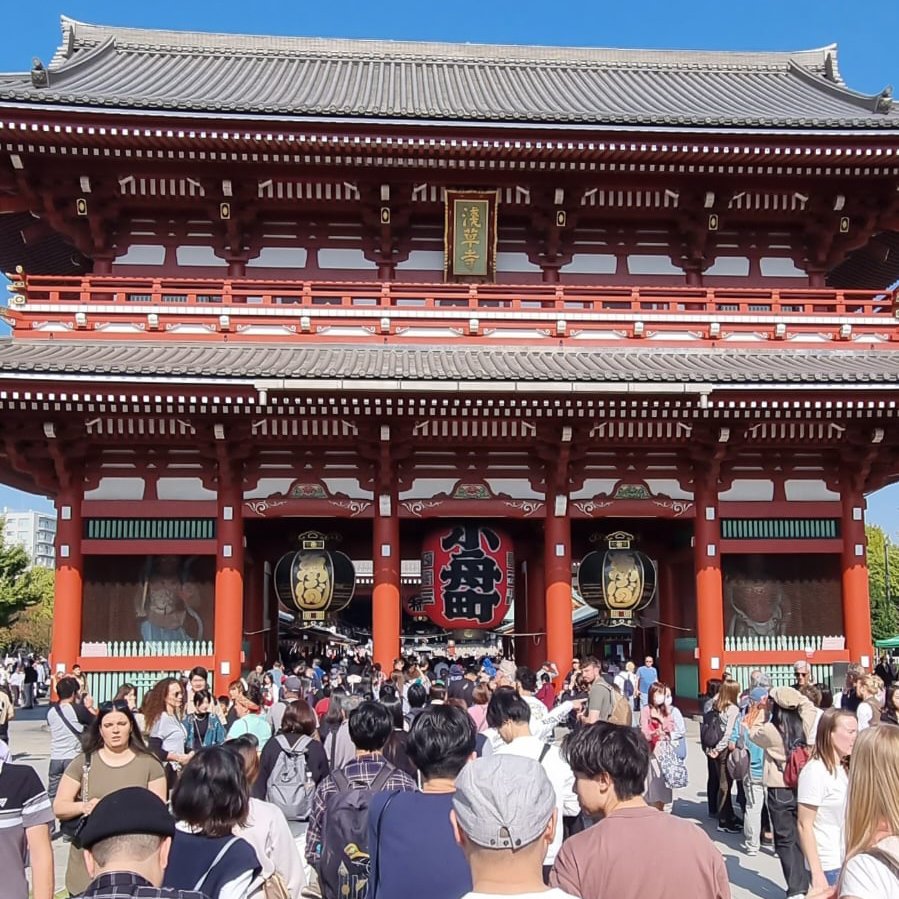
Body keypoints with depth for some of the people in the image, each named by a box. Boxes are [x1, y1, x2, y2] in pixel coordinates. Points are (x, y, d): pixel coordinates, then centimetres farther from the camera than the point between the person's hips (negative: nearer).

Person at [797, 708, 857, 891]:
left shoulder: (845, 769, 8)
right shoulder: (815, 771, -15)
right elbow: (805, 826, -15)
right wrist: (817, 874, -18)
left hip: (849, 862, 7)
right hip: (828, 867, -7)